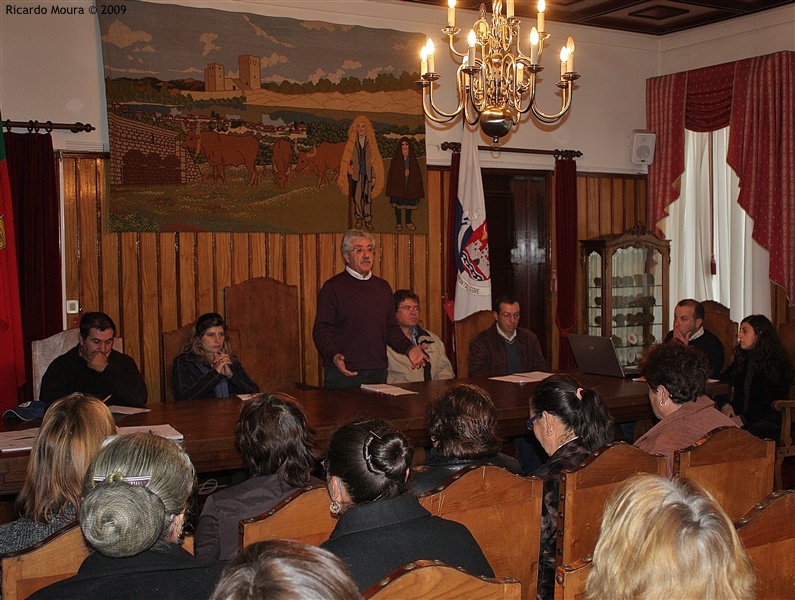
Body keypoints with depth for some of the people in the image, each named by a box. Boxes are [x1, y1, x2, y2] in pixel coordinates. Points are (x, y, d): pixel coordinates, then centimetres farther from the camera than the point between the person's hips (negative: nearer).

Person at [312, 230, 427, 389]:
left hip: (378, 374, 5)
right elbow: (321, 330, -8)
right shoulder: (332, 288, -3)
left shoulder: (383, 287, 14)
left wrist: (409, 348, 1)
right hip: (343, 373, -5)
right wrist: (333, 355, -25)